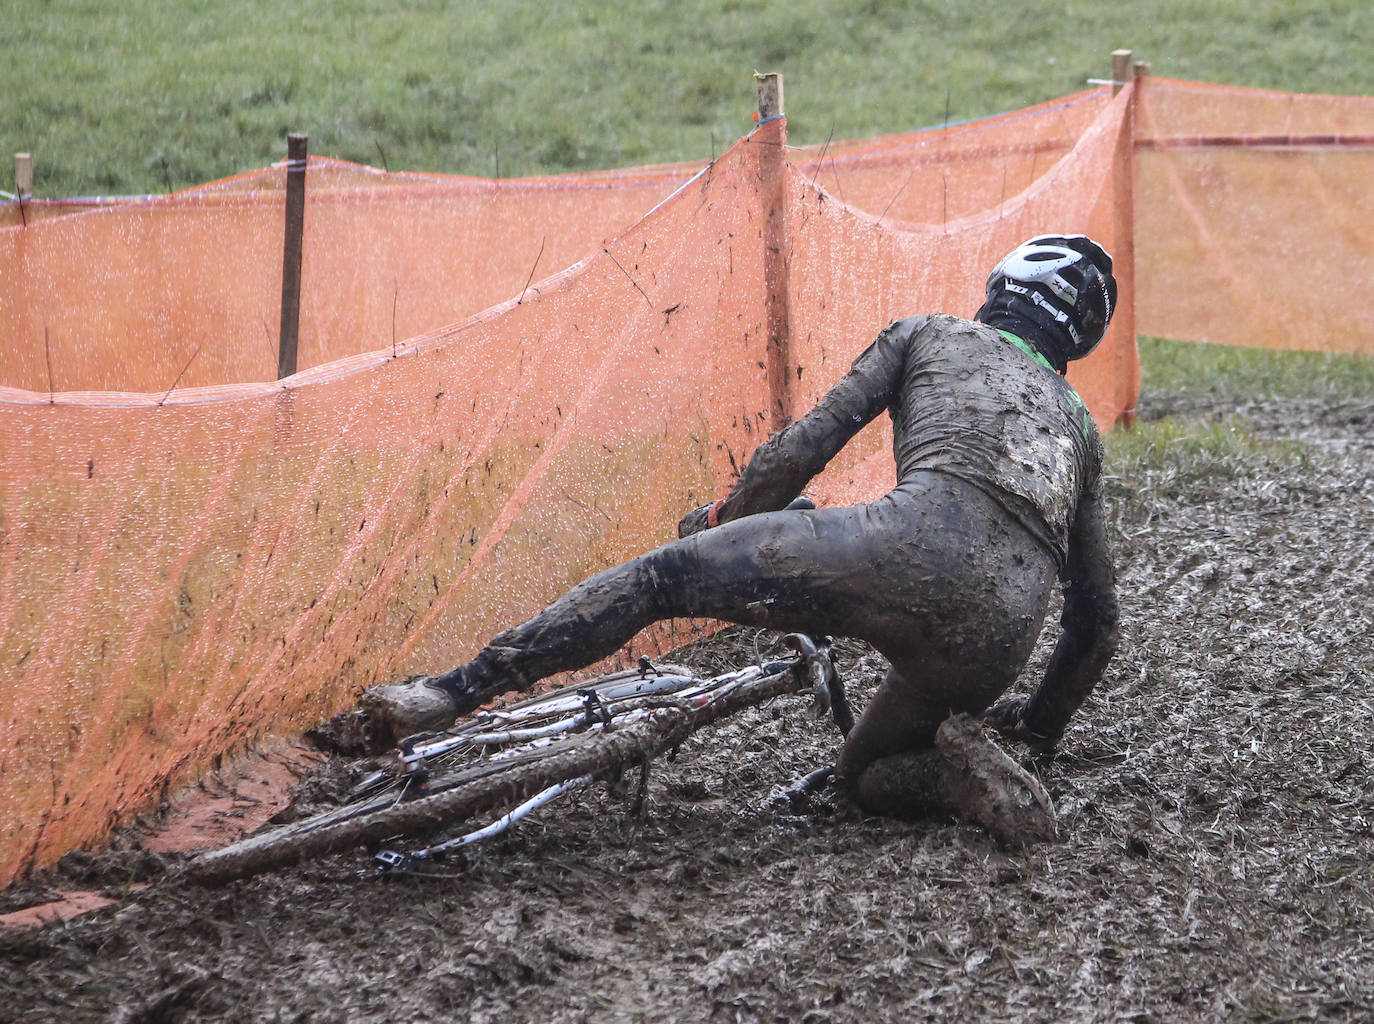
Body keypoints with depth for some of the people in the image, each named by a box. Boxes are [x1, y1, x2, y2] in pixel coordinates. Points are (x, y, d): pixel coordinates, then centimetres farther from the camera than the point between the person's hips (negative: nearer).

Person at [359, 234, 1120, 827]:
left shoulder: (926, 335, 26)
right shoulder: (1077, 422, 37)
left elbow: (804, 445, 14)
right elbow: (1097, 619, 36)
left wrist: (721, 521, 31)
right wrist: (1039, 726, 49)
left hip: (917, 544, -5)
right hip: (999, 639, 5)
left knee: (658, 577, 2)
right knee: (866, 776, 27)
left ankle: (453, 693, -12)